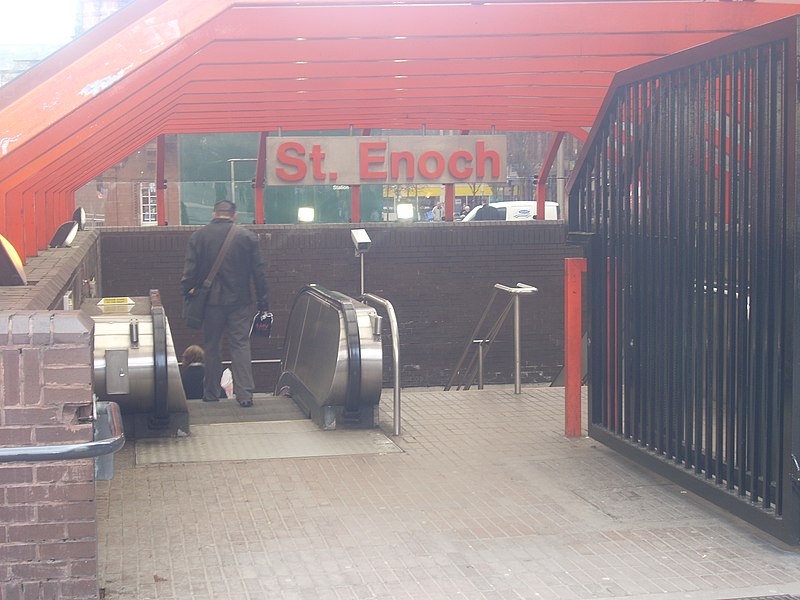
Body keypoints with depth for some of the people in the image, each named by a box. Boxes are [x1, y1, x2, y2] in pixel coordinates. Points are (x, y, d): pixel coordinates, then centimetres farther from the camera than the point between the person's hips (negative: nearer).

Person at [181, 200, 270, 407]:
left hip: (211, 302, 0)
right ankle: (244, 394, -4)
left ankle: (211, 394, 18)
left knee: (211, 347, 11)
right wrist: (263, 302, 6)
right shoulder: (247, 237, -1)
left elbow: (189, 271, -3)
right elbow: (259, 272, 1)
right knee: (241, 345, 3)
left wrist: (187, 293, 6)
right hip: (240, 301, 0)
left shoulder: (199, 236, -1)